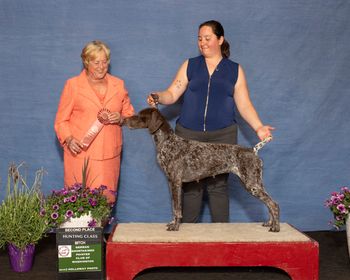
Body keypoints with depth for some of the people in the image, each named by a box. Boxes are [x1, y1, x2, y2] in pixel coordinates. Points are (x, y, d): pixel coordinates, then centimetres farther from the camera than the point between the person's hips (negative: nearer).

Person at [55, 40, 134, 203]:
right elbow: (61, 120, 3)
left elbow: (130, 114, 18)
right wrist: (69, 139, -14)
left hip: (109, 155, 2)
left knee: (105, 200, 0)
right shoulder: (73, 85, 3)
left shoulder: (118, 84, 11)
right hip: (80, 153, -2)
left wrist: (120, 118, -4)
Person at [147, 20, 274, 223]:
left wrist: (258, 127, -8)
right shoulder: (190, 66, 11)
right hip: (188, 134, 1)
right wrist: (158, 97, -16)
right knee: (190, 185, 1)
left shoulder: (235, 70, 9)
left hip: (222, 135, -1)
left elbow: (244, 104, 5)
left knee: (218, 185, -1)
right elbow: (172, 94, 5)